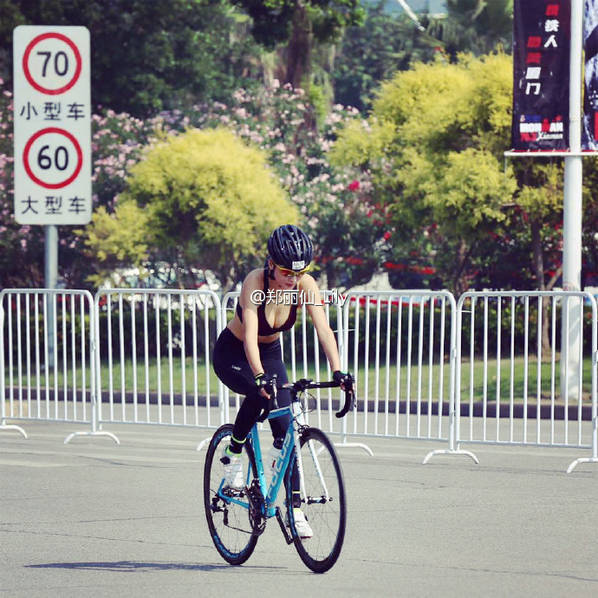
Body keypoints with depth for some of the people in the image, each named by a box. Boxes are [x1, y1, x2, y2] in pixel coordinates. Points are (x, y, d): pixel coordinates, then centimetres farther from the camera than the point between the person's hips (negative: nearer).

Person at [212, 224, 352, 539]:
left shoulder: (305, 285, -21)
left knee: (285, 427, -7)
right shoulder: (255, 282, -32)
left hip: (270, 353, 4)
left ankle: (295, 509, -3)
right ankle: (232, 456, -12)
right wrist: (260, 376, -57)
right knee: (259, 393, -35)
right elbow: (250, 335, -42)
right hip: (232, 354, -4)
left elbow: (324, 330, -27)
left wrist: (337, 371, -42)